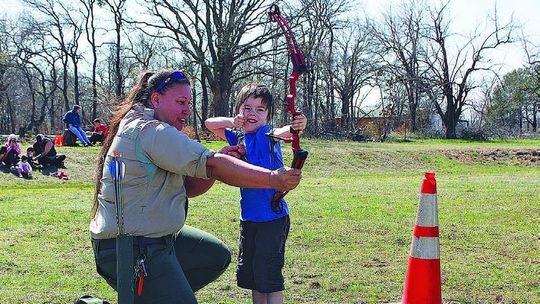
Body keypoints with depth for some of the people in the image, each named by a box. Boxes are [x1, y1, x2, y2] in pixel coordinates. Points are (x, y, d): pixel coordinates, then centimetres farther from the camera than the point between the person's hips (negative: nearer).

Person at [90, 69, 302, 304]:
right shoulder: (150, 131, -19)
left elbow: (188, 187, 12)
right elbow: (211, 165, -27)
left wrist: (221, 161, -5)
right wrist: (274, 179, -29)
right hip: (131, 252, -11)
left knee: (217, 256, 20)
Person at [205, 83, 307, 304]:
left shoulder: (267, 135, -12)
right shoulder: (239, 137, 8)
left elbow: (280, 133, -33)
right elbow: (209, 124, 13)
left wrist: (295, 127, -56)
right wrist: (231, 122, -6)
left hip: (272, 218, -7)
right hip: (249, 219, 7)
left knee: (269, 276, -4)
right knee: (249, 273, 17)